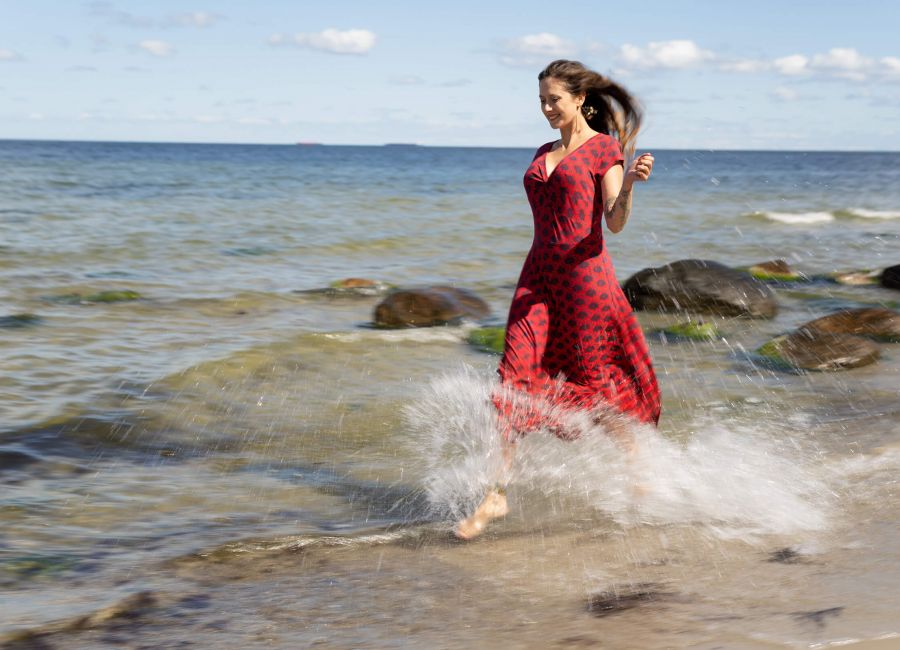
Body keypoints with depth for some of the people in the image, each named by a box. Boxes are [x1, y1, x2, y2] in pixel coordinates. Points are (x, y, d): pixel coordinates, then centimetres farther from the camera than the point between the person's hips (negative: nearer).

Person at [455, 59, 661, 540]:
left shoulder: (605, 148, -2)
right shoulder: (544, 155, 17)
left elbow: (615, 223, -12)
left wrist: (630, 181, -28)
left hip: (585, 273, -6)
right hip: (539, 274, 6)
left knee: (598, 381, 3)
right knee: (516, 377, -7)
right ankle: (496, 494, -8)